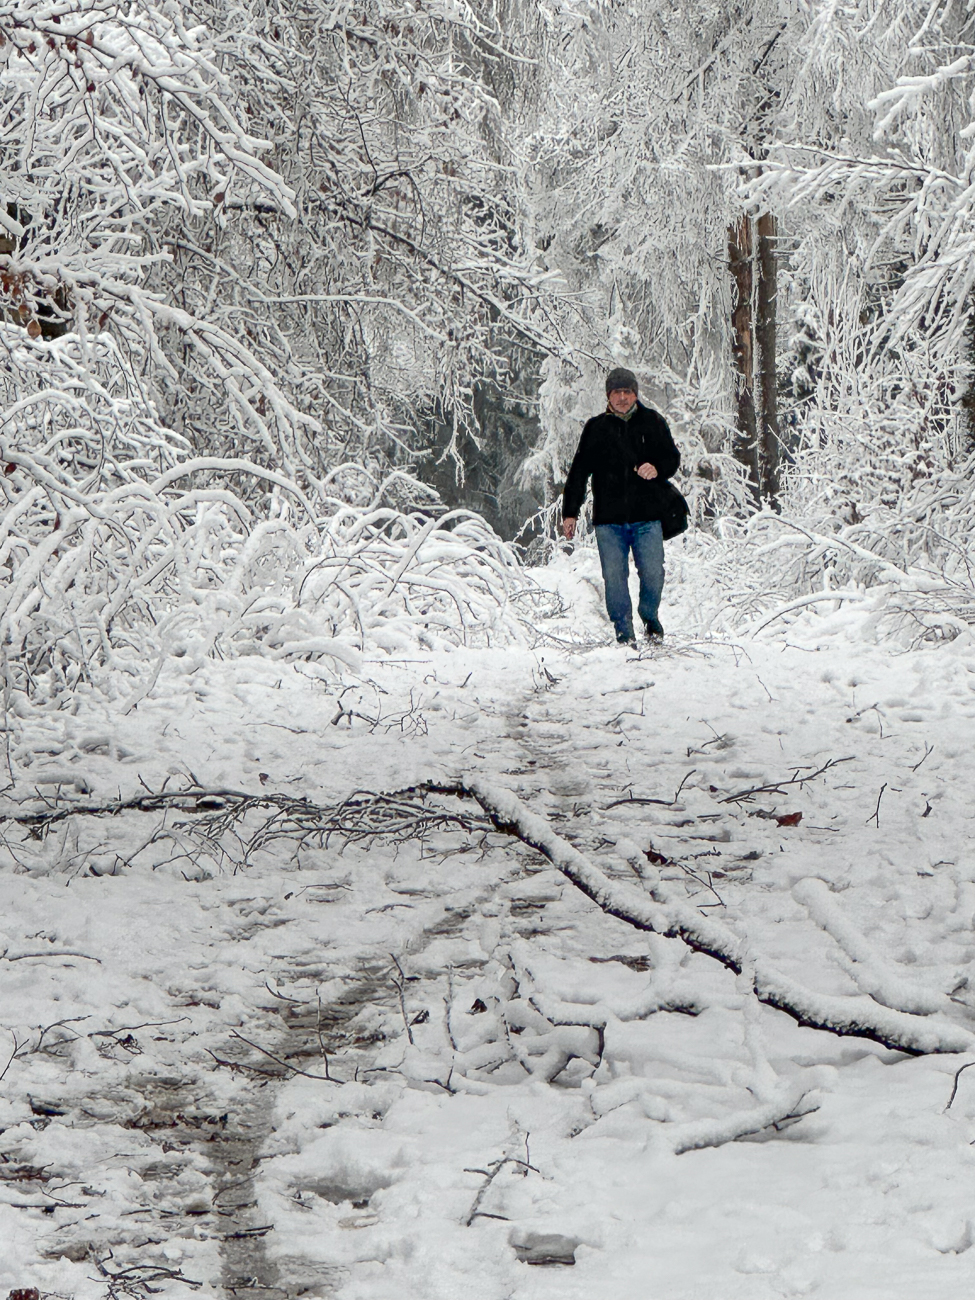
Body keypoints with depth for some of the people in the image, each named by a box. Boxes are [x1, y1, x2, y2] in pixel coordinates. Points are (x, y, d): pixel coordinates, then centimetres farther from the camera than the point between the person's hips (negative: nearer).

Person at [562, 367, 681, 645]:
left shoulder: (652, 422, 9)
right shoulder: (596, 427, 10)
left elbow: (672, 458, 13)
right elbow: (579, 472, 13)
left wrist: (657, 469, -11)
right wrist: (570, 512, 8)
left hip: (647, 517, 0)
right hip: (609, 518, 0)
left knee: (653, 574, -5)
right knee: (614, 577, -3)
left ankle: (650, 617, 22)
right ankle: (623, 630, 11)